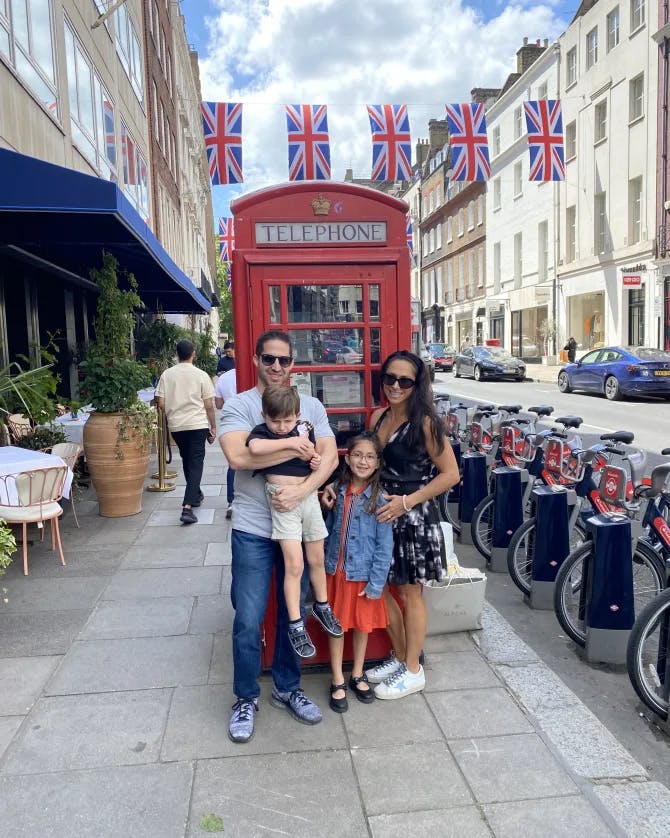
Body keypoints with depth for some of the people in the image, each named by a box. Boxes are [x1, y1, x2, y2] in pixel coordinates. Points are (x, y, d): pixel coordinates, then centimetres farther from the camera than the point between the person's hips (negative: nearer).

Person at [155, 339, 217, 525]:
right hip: (197, 425, -3)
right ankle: (187, 507, -14)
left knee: (187, 459, 22)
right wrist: (213, 427, 6)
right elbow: (209, 405, -5)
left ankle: (196, 494, 39)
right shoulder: (201, 375, -6)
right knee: (196, 463, -2)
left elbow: (161, 403, -2)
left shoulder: (167, 374, 0)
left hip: (176, 425, 3)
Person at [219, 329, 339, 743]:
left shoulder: (311, 406, 5)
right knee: (248, 620, 2)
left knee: (293, 614, 15)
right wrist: (295, 449, -17)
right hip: (253, 529, -3)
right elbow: (238, 456, -21)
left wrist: (302, 490, -21)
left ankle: (287, 688, 35)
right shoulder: (238, 406, -4)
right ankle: (246, 698, 25)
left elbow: (330, 457, -5)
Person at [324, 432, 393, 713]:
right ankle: (338, 682, 27)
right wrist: (322, 562, 2)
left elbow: (385, 545, -12)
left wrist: (376, 583, -13)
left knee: (363, 625, 16)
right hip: (336, 570, 2)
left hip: (364, 573, -2)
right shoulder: (338, 491, -5)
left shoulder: (380, 498, -14)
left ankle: (358, 675, 37)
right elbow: (328, 529, 4)